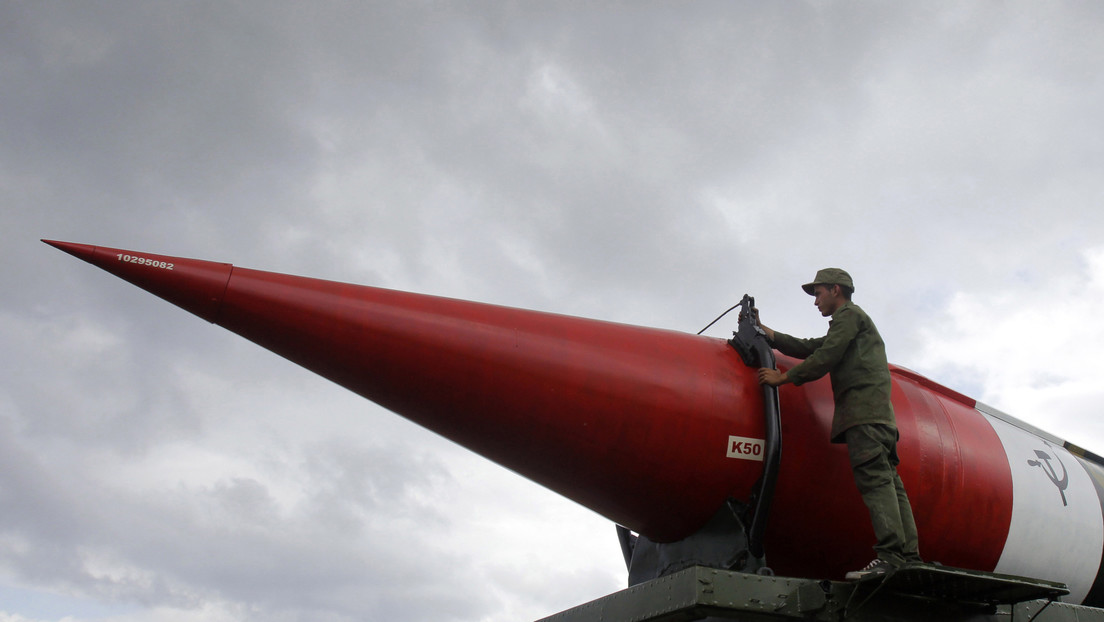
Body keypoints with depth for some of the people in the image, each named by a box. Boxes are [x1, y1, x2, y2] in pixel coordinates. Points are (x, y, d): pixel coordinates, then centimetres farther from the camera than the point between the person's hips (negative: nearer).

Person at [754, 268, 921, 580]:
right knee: (888, 481, 0)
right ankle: (909, 555, -6)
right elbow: (806, 348, 31)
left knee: (874, 477, -19)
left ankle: (891, 555, -28)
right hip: (877, 414, 10)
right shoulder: (852, 322, 35)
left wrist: (783, 377, 0)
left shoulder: (849, 315, 5)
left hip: (863, 407, -10)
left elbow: (825, 358, -7)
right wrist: (763, 330, 31)